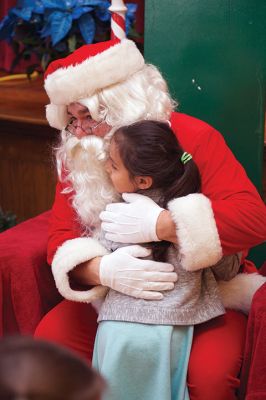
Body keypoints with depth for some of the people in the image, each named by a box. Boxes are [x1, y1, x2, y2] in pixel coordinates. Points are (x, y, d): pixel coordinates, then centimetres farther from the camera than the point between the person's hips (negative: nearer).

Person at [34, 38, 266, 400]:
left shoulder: (193, 138, -15)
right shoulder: (77, 158, -1)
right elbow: (61, 240, -7)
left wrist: (156, 225, -36)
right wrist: (106, 271, -31)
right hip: (117, 295, 5)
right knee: (50, 337, -15)